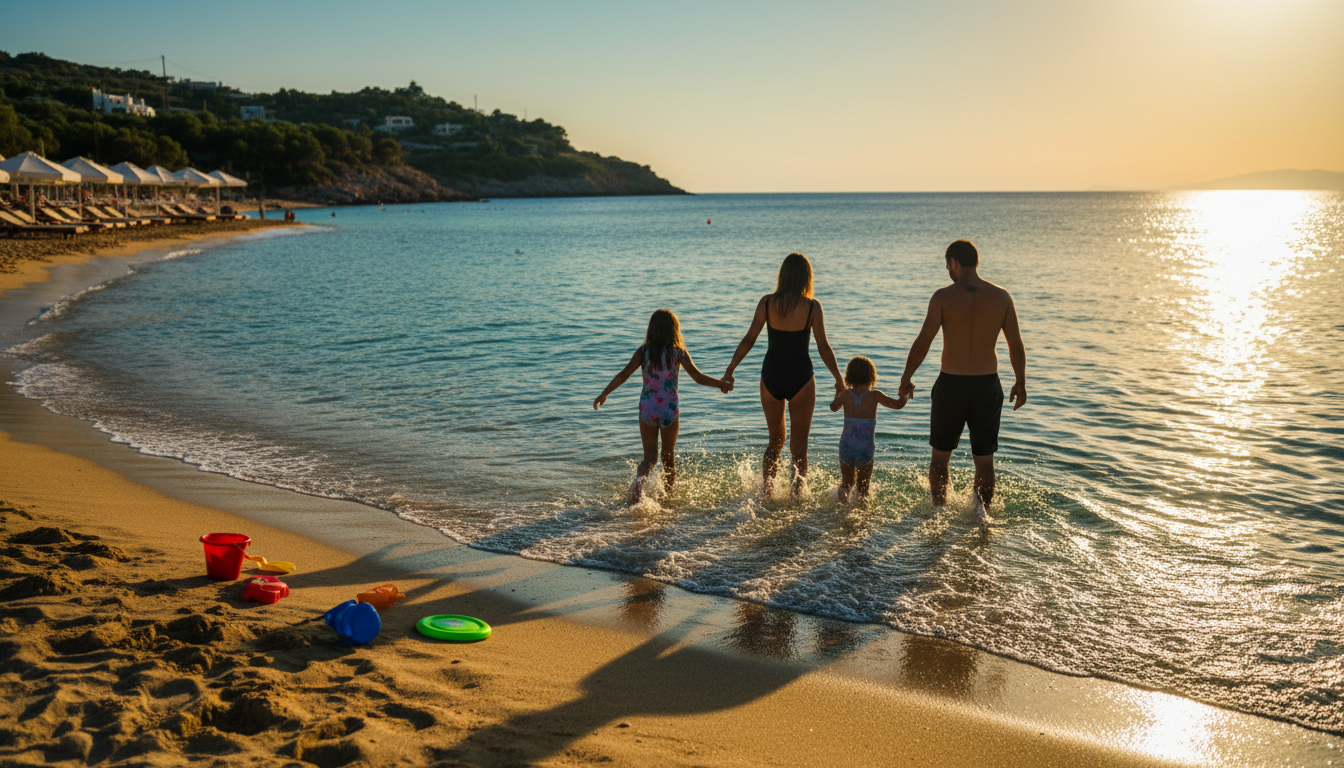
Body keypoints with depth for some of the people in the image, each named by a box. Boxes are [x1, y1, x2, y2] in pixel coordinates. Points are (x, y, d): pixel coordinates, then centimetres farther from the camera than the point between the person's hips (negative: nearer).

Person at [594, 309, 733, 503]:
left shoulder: (643, 352, -2)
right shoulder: (678, 352, -6)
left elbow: (623, 374, -6)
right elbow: (699, 377, -11)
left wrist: (604, 394, 2)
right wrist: (722, 383, 0)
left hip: (647, 408, 1)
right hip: (669, 409, -1)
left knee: (650, 457, 8)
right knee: (668, 455, 18)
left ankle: (638, 485, -20)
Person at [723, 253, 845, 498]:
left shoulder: (767, 302, -4)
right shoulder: (812, 306, -8)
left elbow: (749, 340, -5)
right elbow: (823, 347, -7)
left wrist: (729, 370, 3)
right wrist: (839, 379, 5)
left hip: (771, 376, 2)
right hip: (800, 378, -2)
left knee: (775, 440, 19)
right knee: (799, 445, 10)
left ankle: (767, 493, 11)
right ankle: (798, 496, 6)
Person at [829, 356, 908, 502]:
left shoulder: (845, 395, 2)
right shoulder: (874, 395, -6)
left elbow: (833, 407, 23)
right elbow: (898, 405, -3)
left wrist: (837, 392, 39)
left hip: (846, 446, 2)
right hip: (866, 447, -2)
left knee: (847, 481, 16)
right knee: (863, 486, 15)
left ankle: (843, 490, -15)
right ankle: (862, 498, -12)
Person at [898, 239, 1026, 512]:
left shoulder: (943, 297, -9)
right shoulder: (1001, 297, -2)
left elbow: (922, 342, -11)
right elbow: (1016, 345, 2)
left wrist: (906, 379, -1)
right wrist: (1020, 382, 15)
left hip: (951, 385, -1)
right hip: (987, 386, 2)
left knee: (940, 454, 16)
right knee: (984, 459, 12)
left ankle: (938, 511, 25)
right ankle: (982, 512, 8)